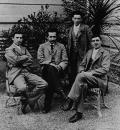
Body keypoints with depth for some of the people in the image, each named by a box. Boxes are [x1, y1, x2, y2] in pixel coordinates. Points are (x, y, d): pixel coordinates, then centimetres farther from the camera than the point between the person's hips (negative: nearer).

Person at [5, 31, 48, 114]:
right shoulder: (9, 50, 4)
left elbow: (31, 61, 10)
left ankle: (26, 100, -1)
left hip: (26, 72, 6)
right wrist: (25, 57, 1)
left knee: (44, 84, -12)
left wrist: (21, 63, -5)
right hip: (15, 73, -6)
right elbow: (16, 59, -14)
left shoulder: (24, 49, 23)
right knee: (23, 88, -37)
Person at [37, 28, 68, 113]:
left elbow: (65, 61, 11)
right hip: (46, 69, -1)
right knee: (50, 68, -38)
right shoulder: (42, 46, 16)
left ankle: (47, 105, -34)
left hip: (58, 70, 1)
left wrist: (60, 66, -12)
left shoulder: (61, 46, 19)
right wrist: (51, 64, -14)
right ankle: (60, 90, -40)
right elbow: (40, 60, 1)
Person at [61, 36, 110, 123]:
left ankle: (70, 101, -30)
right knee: (82, 85, -32)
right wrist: (81, 71, -3)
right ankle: (79, 112, -28)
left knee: (81, 76, -33)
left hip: (99, 79, -5)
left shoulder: (105, 53, 1)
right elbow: (82, 65, 22)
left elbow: (105, 69, -11)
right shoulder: (89, 52, 21)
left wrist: (90, 73, -21)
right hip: (86, 78, 5)